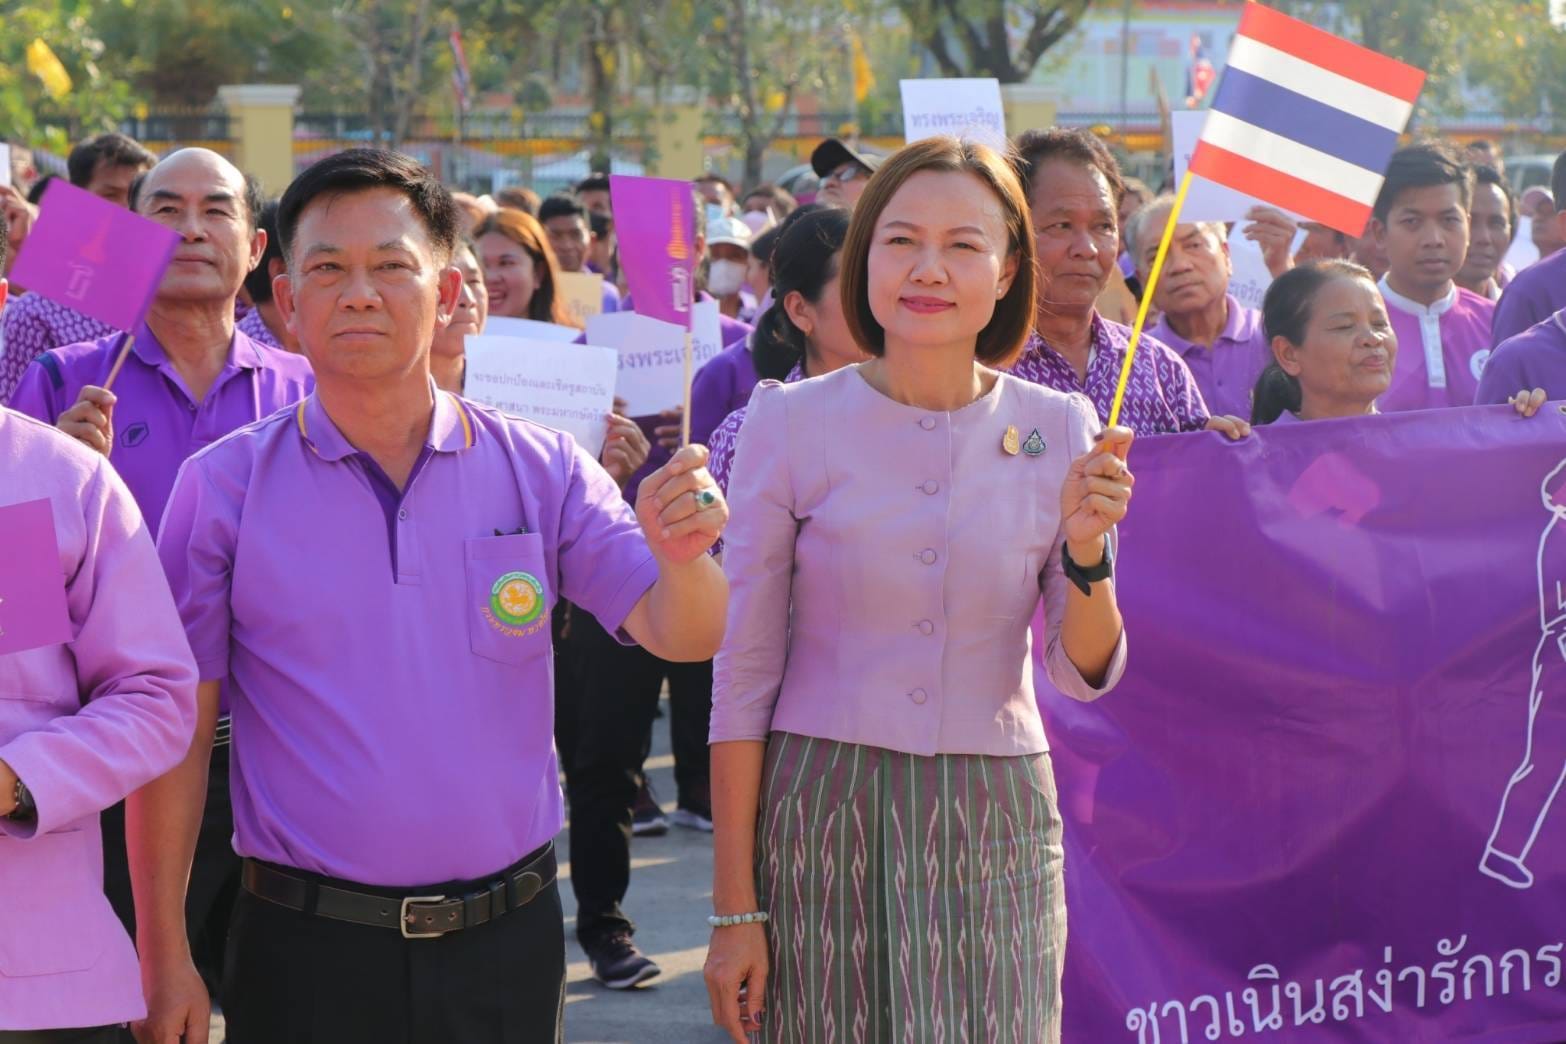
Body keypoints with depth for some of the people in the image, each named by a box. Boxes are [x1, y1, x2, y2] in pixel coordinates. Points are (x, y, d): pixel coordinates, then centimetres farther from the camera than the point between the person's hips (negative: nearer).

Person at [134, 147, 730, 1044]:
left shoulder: (541, 471, 3)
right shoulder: (226, 485, -2)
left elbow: (683, 636, -4)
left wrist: (680, 555, -27)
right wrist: (165, 953, -6)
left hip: (508, 940, 2)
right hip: (307, 956, -1)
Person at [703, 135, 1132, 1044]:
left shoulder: (1058, 430, 0)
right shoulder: (792, 421, -5)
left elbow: (1088, 675, 3)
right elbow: (743, 675, -2)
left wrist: (1085, 552, -18)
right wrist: (734, 907, -4)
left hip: (992, 826, 2)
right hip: (823, 820, -1)